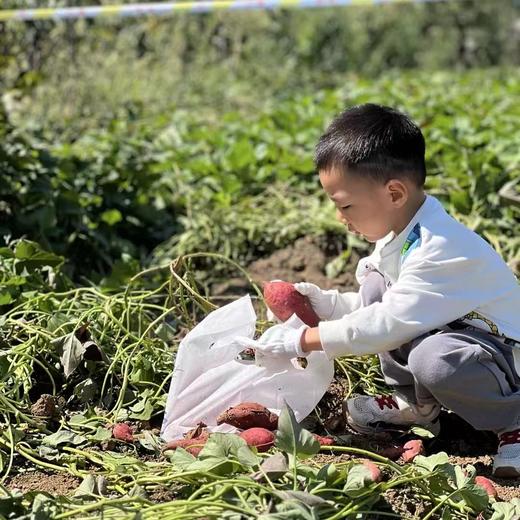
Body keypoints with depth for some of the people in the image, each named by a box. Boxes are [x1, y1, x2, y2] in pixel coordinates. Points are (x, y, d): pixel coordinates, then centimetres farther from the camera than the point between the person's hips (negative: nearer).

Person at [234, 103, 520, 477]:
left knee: (434, 359, -39)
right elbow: (388, 306, 9)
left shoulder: (440, 250, -29)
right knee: (375, 285, -2)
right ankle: (415, 404, 6)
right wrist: (329, 304, -7)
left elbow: (387, 324, -30)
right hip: (454, 334, 9)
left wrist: (304, 340, -25)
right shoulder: (402, 234, 0)